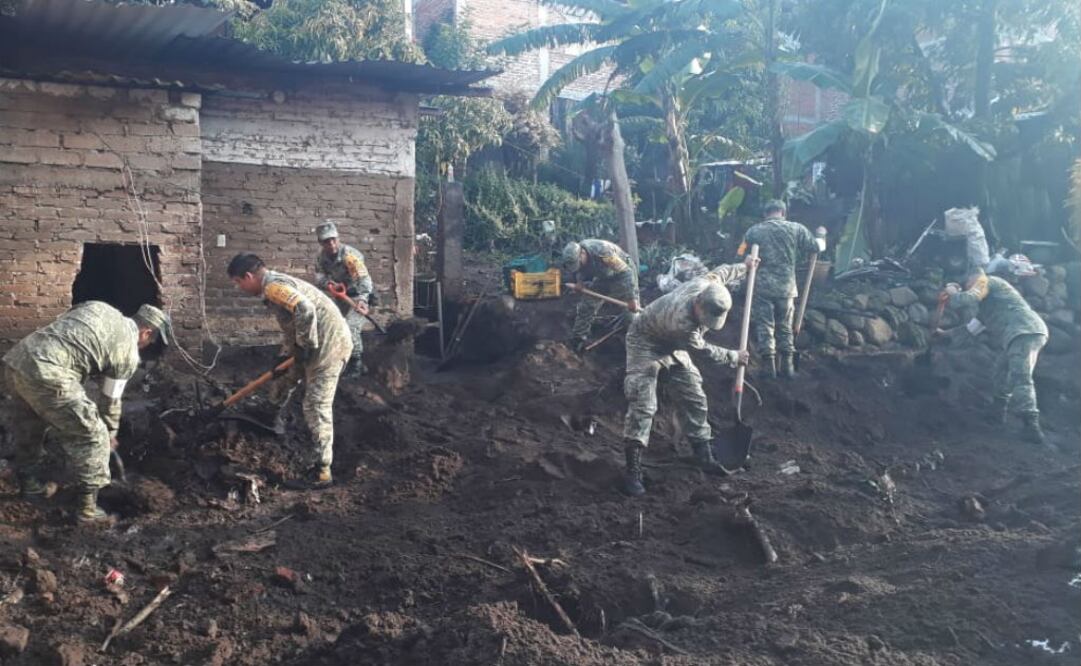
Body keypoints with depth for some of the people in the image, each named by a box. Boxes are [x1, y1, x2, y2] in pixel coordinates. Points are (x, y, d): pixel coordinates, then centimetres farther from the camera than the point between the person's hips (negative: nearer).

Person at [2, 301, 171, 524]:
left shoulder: (97, 306, 23)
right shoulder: (128, 352, 5)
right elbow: (110, 400, 14)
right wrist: (111, 433, 31)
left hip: (15, 358, 8)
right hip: (47, 375, -8)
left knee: (29, 427, 31)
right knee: (93, 438, 5)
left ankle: (30, 484, 49)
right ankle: (86, 507, 11)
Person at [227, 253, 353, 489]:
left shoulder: (273, 286, -15)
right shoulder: (277, 285, 18)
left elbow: (305, 310, -30)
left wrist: (306, 345, -20)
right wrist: (285, 355, 16)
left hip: (329, 344, -10)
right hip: (321, 344, 10)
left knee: (317, 407, -6)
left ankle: (321, 473, -1)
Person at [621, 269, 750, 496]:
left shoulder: (706, 284, -25)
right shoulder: (681, 322, -42)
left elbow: (718, 274, 3)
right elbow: (704, 350, -22)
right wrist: (733, 358, -9)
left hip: (673, 343, 8)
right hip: (645, 342, -8)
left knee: (695, 398, 7)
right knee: (643, 405, -19)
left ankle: (704, 454, 20)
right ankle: (633, 471, -19)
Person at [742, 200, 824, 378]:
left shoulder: (753, 231, 2)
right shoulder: (796, 229, 1)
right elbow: (815, 247, 6)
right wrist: (822, 241, 27)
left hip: (761, 286, -1)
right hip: (786, 287, 1)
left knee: (764, 326, 5)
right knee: (785, 326, 14)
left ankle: (769, 366, 3)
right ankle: (787, 366, 16)